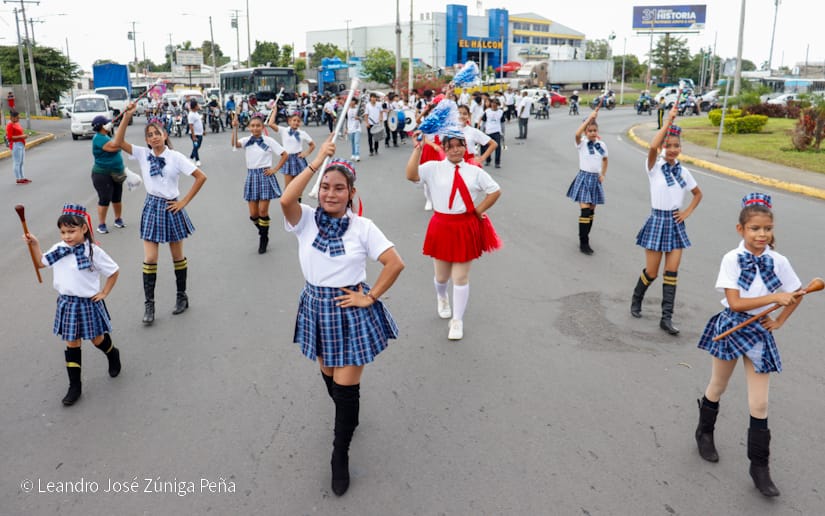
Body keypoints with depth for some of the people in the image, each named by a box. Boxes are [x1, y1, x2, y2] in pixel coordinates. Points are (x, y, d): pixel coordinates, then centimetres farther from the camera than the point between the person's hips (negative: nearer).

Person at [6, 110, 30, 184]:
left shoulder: (17, 123, 14)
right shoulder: (10, 125, -13)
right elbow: (10, 137, -19)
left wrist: (24, 135, 11)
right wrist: (21, 136, -23)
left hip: (21, 144, 10)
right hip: (16, 145, -10)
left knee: (21, 162, 14)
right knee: (17, 162, -6)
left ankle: (22, 177, 22)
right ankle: (18, 179, -3)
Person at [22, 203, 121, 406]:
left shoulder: (93, 251, -16)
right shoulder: (58, 249, -1)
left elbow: (114, 271, -7)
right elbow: (40, 262, 15)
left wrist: (104, 292, -5)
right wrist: (34, 244, 3)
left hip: (88, 303, -4)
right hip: (66, 303, 4)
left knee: (97, 339, 13)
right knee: (71, 344, 9)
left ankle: (113, 354, 47)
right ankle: (74, 386, 18)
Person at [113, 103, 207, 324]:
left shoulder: (175, 157, -8)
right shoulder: (143, 154, 0)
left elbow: (201, 177, -10)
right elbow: (119, 142, -11)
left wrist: (184, 201, -10)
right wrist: (127, 116, -18)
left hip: (171, 207, -2)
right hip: (152, 206, 2)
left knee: (177, 256, 12)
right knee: (149, 259, -1)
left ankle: (182, 296, 28)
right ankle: (149, 304, 8)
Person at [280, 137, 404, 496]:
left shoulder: (363, 227, -11)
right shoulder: (306, 221, -7)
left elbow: (395, 264, -12)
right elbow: (286, 200, -29)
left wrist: (370, 297, -13)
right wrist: (316, 162, -26)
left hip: (350, 310, -3)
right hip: (316, 307, 3)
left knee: (346, 386, 1)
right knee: (328, 375, 22)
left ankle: (340, 456, 20)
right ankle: (348, 418, 53)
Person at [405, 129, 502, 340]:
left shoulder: (474, 171, 1)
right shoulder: (434, 168, -4)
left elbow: (495, 191, 7)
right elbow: (411, 175, -20)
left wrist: (479, 210, 0)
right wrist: (418, 149, -22)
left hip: (467, 228, 0)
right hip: (442, 227, 0)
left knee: (461, 277, 3)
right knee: (442, 275, 15)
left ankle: (457, 321, 18)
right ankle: (441, 297, 52)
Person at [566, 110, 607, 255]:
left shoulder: (602, 145, 6)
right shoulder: (582, 144, -6)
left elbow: (605, 160, 23)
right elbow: (577, 134, -28)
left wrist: (603, 174, 11)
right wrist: (590, 117, -28)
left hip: (596, 179, 5)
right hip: (584, 178, -4)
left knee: (591, 212, 8)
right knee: (585, 211, -12)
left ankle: (585, 239, 20)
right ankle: (583, 243, -7)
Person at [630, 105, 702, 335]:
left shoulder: (683, 171, 5)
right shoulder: (655, 166, -8)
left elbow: (698, 194, 20)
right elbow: (652, 147, -32)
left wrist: (687, 212, 5)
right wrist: (668, 121, -28)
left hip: (675, 223, 4)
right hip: (657, 221, -4)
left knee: (672, 272, 0)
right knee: (651, 272, 3)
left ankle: (666, 318, 6)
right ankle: (636, 300, 32)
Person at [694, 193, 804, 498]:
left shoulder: (778, 262, -7)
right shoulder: (732, 259, -15)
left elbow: (797, 293, 10)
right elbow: (735, 303, -21)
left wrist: (779, 321, 2)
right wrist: (775, 297, -24)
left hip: (760, 332, 2)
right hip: (730, 328, -2)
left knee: (759, 405, 3)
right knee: (717, 388, 19)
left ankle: (759, 467, 16)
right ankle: (705, 433, 45)